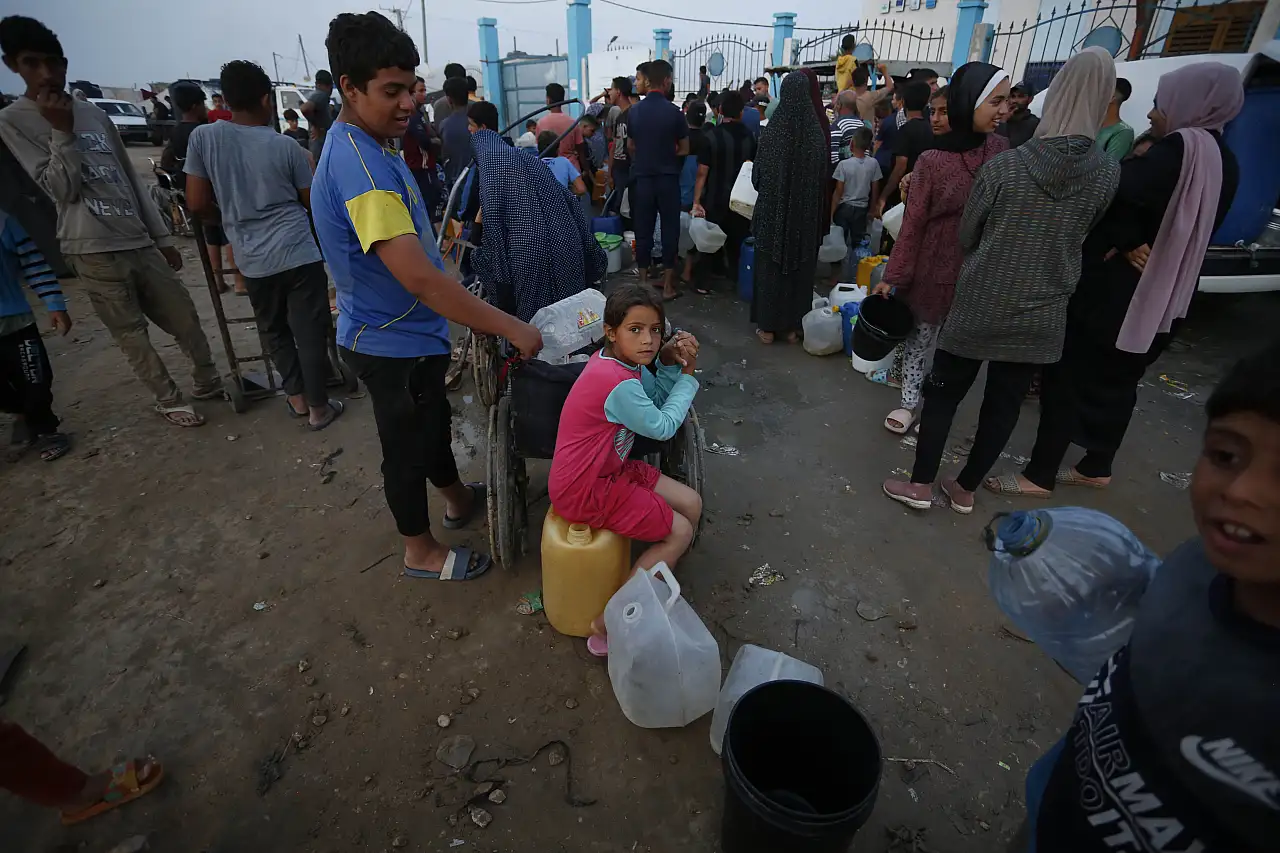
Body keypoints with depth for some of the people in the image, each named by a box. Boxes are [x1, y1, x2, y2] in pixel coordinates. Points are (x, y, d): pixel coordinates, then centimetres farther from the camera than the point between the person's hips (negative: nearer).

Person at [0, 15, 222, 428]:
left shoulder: (94, 114, 15)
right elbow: (62, 189, -8)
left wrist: (161, 236, 13)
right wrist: (62, 133, -14)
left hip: (138, 241, 5)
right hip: (93, 251, -4)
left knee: (185, 317, 7)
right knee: (131, 333, 1)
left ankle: (209, 382, 23)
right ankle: (168, 399, 13)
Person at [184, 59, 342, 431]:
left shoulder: (203, 138, 0)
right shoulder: (285, 146, -3)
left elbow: (197, 204, 0)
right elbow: (312, 201, 6)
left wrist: (231, 218, 20)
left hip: (253, 259, 2)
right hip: (299, 253, -2)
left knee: (273, 330, 20)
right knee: (310, 331, 5)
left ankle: (297, 397, 26)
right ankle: (318, 407, 12)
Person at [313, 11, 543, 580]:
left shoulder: (363, 149, 7)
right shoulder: (358, 165, -27)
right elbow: (418, 278, -36)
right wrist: (510, 328, -32)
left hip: (408, 332, 10)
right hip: (394, 344, -10)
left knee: (433, 423, 26)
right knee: (408, 446, 8)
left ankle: (459, 501, 50)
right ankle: (421, 551, 31)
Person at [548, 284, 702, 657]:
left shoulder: (619, 361, -1)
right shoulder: (619, 385, -29)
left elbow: (657, 398, 9)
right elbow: (663, 427, -16)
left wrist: (669, 362, -9)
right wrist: (688, 376, -6)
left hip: (609, 470, 9)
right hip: (584, 492, -9)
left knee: (692, 504, 8)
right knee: (680, 532, -5)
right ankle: (606, 625, 4)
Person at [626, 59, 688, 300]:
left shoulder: (634, 111, 2)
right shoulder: (673, 111, -8)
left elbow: (630, 147, 12)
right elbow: (684, 149, -1)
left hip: (641, 177, 3)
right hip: (667, 178, -3)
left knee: (643, 230, 8)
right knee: (669, 229, 4)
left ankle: (643, 282, 11)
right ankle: (667, 285, 5)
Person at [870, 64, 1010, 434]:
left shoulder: (1002, 150, -1)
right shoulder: (932, 161, -10)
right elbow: (913, 224, -8)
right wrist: (892, 277, -8)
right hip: (933, 264, -3)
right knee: (921, 332, 10)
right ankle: (910, 398, 27)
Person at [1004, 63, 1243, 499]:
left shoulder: (1180, 149, -17)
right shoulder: (1224, 162, 10)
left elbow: (1116, 190, -31)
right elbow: (1184, 228, 8)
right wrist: (1132, 241, -5)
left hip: (1117, 293, -9)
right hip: (1164, 299, 9)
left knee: (1067, 378, -2)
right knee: (1116, 382, 18)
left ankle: (1039, 476, 3)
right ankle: (1096, 468, 29)